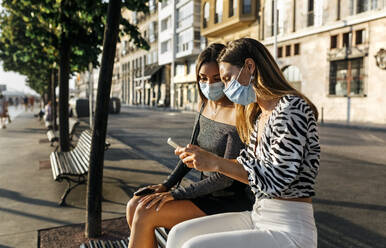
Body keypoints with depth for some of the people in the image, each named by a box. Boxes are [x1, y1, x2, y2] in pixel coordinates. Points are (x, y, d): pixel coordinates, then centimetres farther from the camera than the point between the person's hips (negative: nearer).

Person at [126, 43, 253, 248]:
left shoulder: (237, 115, -20)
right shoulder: (205, 104, 6)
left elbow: (225, 178, -20)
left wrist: (175, 194, -18)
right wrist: (166, 185, 6)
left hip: (228, 202, -8)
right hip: (205, 193, 8)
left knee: (146, 213, -17)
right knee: (134, 205, -3)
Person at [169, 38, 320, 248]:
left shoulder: (292, 107, -16)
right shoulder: (258, 115, 11)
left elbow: (275, 180, -21)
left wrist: (216, 163, -20)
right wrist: (203, 158, 3)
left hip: (289, 229, -8)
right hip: (257, 216, 8)